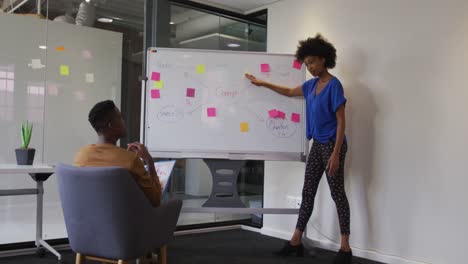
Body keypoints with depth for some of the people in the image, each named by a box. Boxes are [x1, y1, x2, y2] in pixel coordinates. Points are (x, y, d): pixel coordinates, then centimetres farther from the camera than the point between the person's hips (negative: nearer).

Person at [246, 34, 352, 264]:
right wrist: (262, 83, 26)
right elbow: (289, 92, 27)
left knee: (337, 194, -3)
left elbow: (341, 121, -16)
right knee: (308, 193, 9)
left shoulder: (334, 85, -13)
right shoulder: (312, 84, 10)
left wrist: (336, 154, -22)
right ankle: (296, 242, 16)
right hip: (317, 145, 8)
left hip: (332, 145, -8)